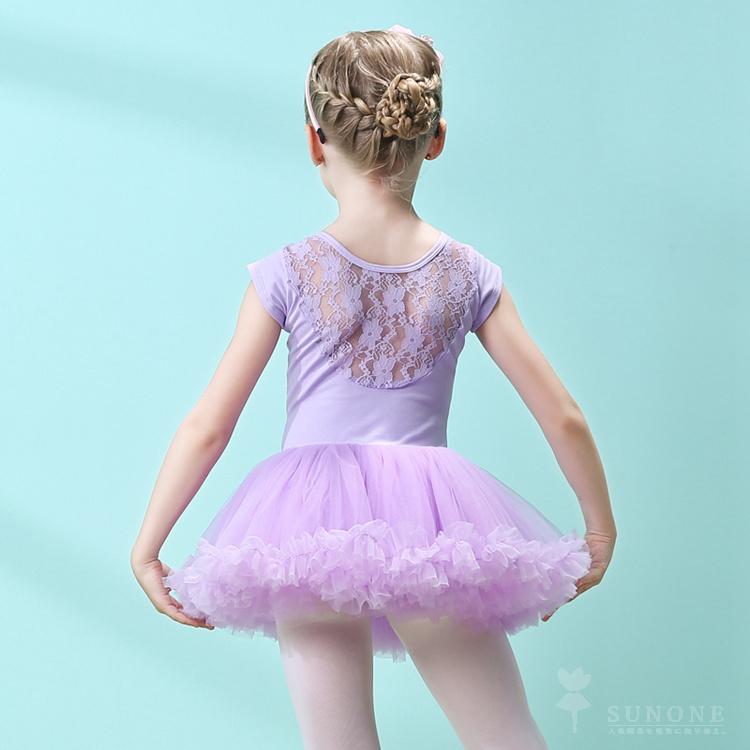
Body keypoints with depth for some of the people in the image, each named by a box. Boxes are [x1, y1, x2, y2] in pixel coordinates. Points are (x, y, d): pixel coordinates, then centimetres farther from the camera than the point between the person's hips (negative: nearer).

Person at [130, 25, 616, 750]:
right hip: (430, 522, 1)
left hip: (311, 525, 0)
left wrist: (146, 548, 10)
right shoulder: (469, 275, 3)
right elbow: (564, 420, 6)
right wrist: (602, 527, 20)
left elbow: (207, 428, 0)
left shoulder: (289, 274, -1)